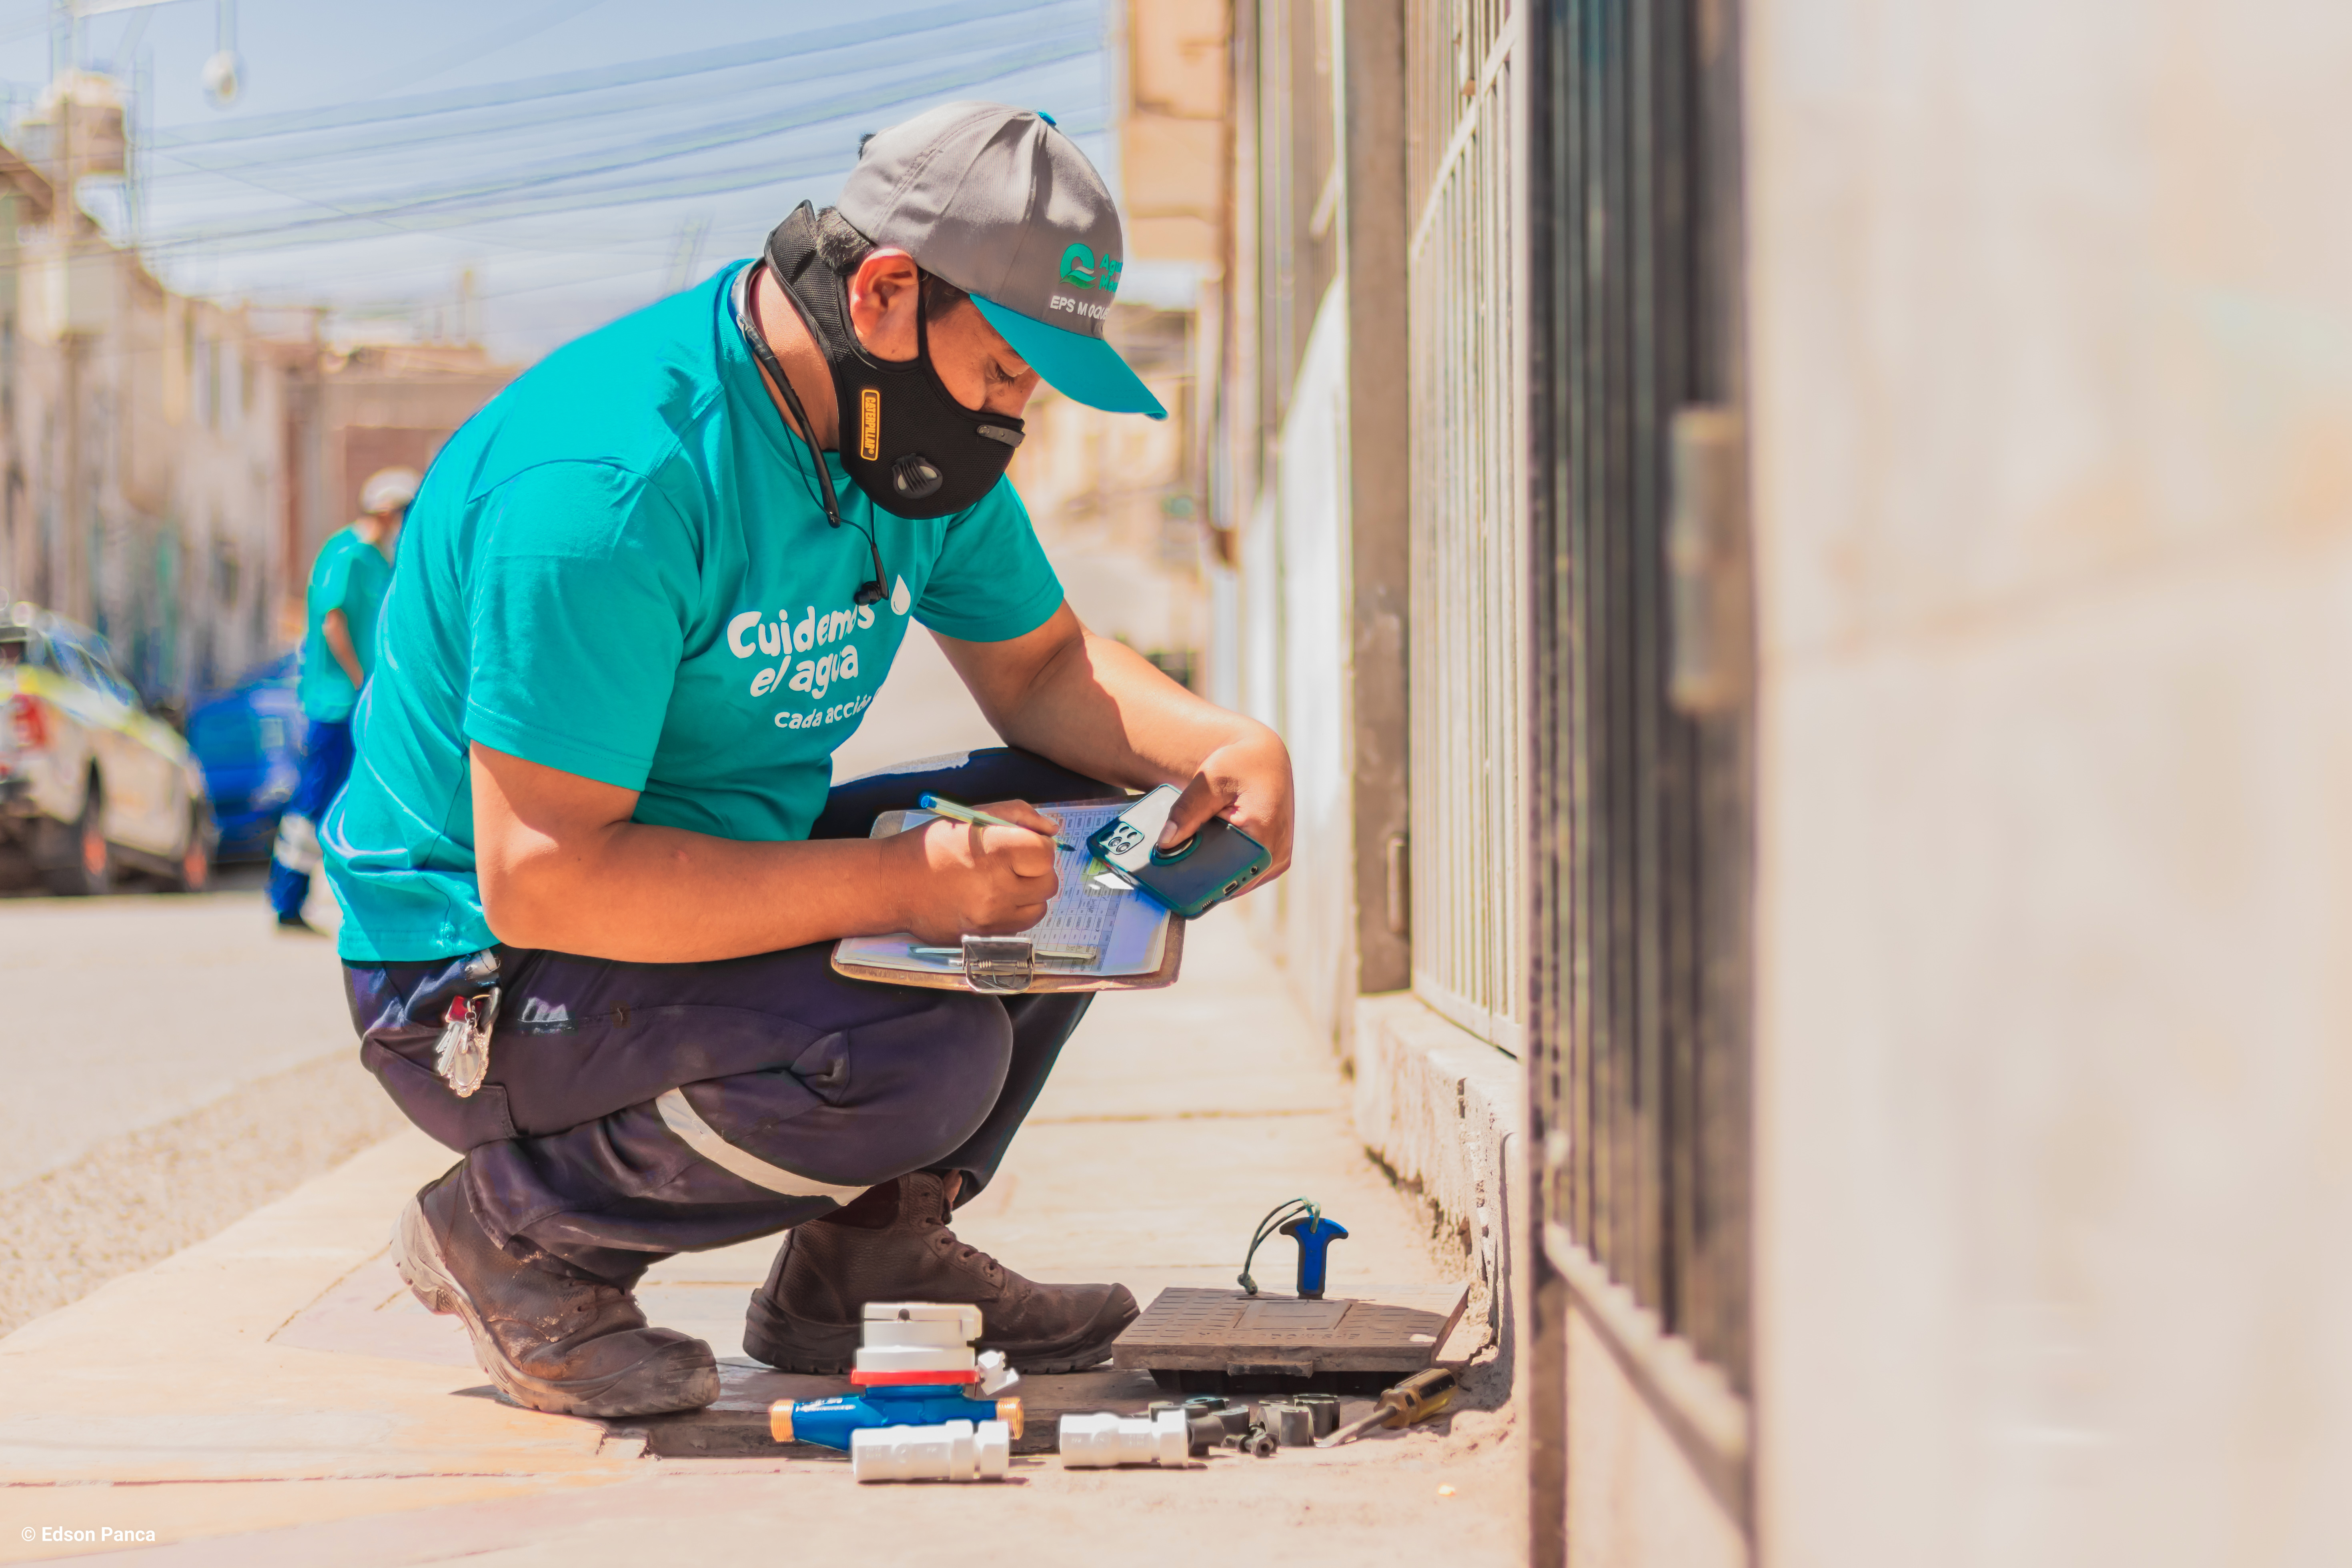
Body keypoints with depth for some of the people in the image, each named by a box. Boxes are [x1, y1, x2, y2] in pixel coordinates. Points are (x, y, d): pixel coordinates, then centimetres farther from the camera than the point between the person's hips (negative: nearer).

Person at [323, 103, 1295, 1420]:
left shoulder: (912, 422, 0)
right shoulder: (614, 478, -29)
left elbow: (1040, 666, 14)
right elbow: (535, 881, -31)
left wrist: (1228, 748, -8)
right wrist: (901, 885, -31)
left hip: (710, 885, 9)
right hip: (475, 972, -9)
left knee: (1078, 831, -1)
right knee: (921, 1059, -29)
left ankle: (864, 1247, 8)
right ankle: (511, 1232, -7)